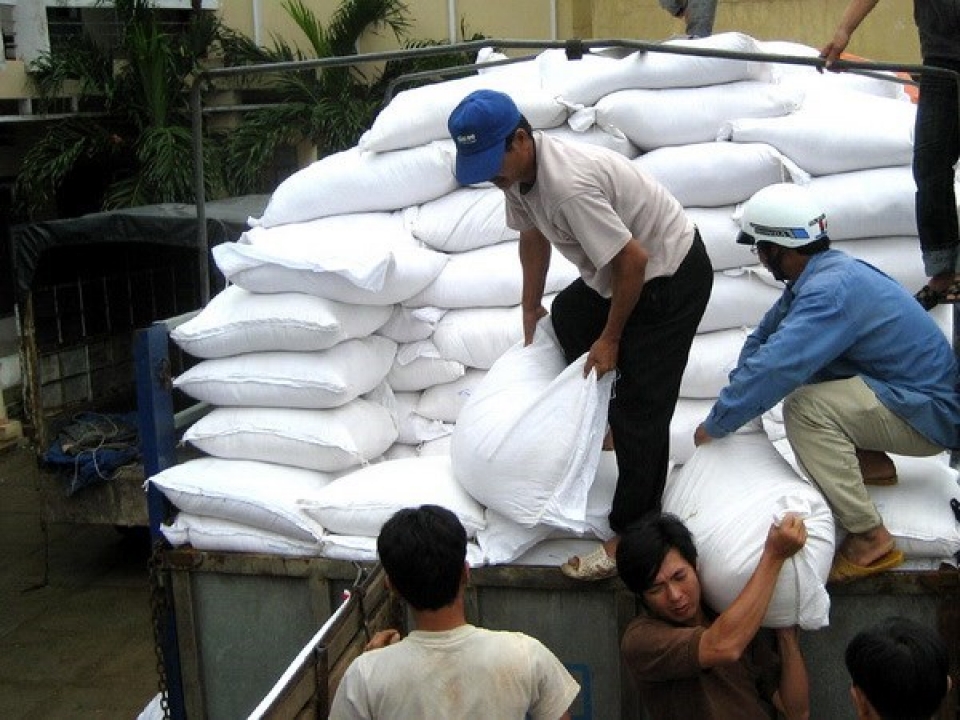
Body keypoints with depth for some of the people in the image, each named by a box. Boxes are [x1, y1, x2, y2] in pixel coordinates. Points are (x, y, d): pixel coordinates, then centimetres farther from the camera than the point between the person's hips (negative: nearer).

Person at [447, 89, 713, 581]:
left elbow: (633, 260, -30)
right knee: (566, 318, 28)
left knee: (640, 403, -11)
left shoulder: (569, 185, -36)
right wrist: (530, 307, 19)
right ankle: (597, 420, 48)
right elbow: (532, 235, 11)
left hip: (671, 276, -10)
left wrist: (610, 339, -17)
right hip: (620, 269, 10)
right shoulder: (514, 170, -7)